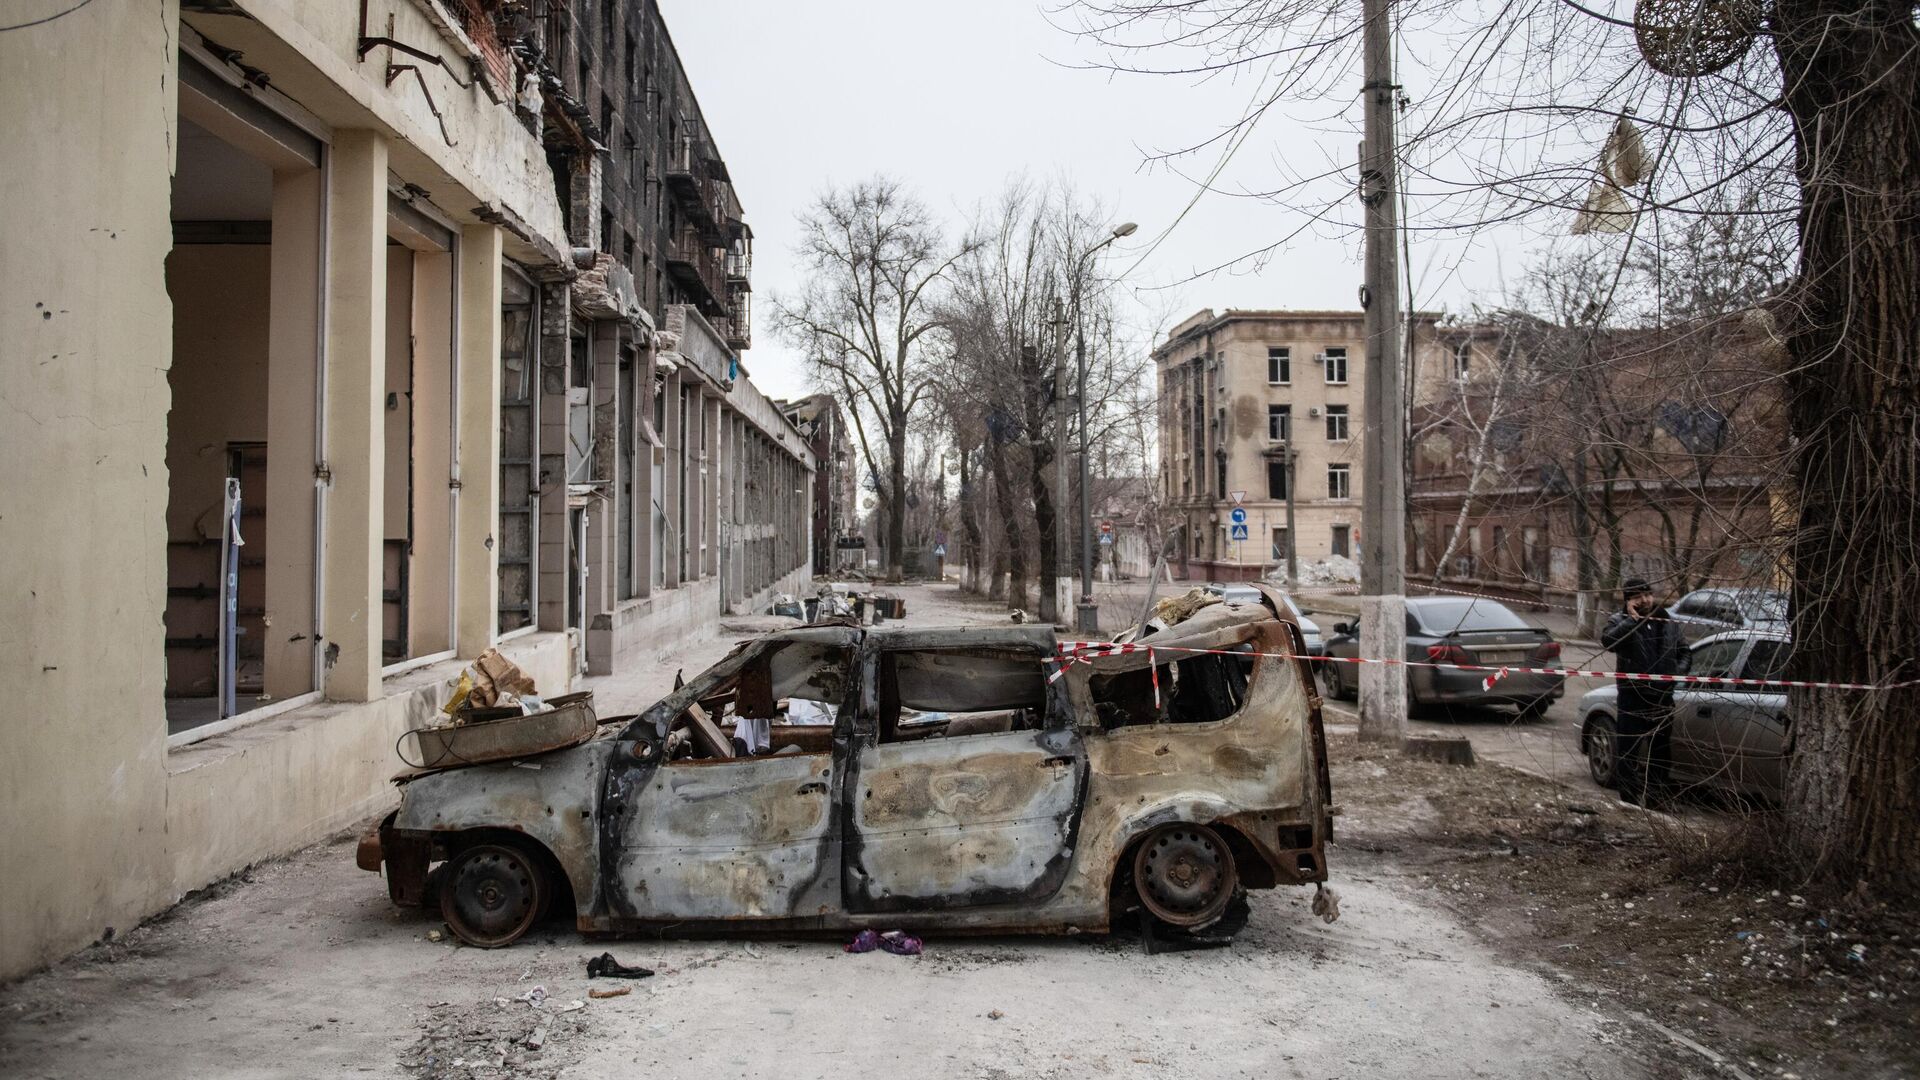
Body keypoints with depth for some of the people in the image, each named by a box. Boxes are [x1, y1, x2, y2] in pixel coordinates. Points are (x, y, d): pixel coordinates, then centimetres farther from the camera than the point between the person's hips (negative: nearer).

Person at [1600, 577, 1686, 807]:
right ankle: (1630, 802, 7)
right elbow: (1607, 640, -27)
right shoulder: (1621, 621, -5)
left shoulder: (1668, 623, 10)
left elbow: (1683, 652, 22)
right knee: (1628, 753, -2)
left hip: (1662, 699, 5)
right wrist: (1632, 619, -27)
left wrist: (1678, 669, 3)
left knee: (1659, 754, 14)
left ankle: (1656, 801, 27)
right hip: (1633, 699, -4)